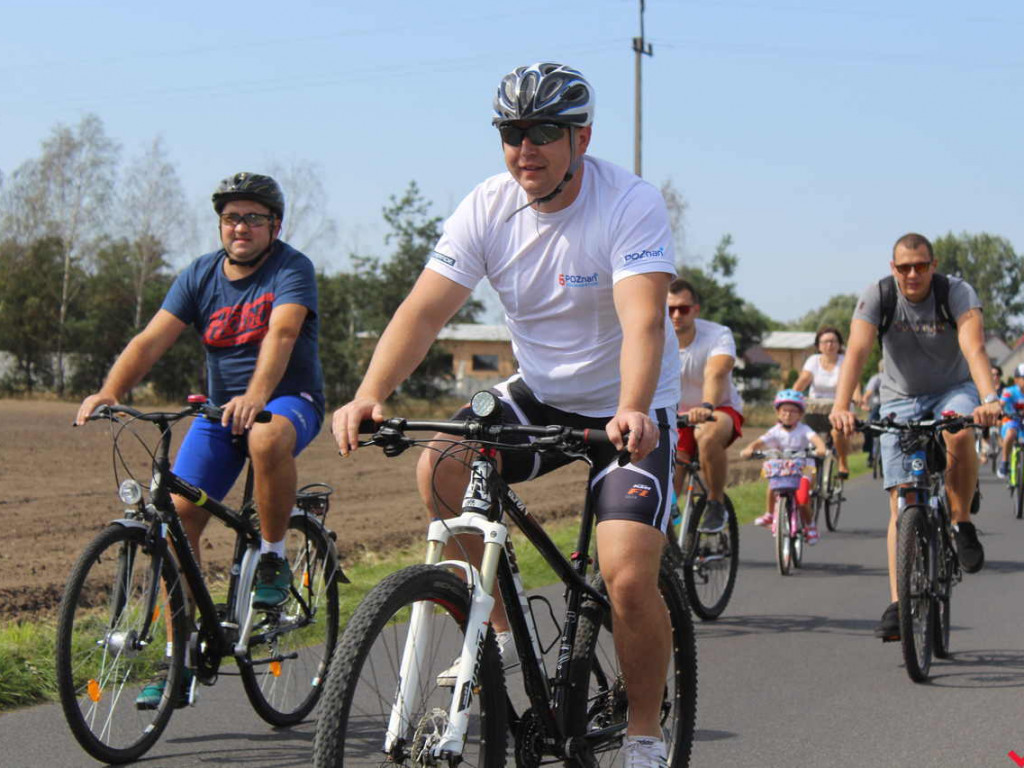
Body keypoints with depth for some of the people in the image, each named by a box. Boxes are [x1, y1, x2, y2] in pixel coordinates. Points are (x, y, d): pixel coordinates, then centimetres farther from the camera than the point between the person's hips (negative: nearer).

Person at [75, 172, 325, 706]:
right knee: (178, 514, -11)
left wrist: (256, 396, -46)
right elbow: (152, 340, -8)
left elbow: (282, 334, -28)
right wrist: (109, 392, -26)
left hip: (290, 400, -4)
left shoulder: (292, 269, -10)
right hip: (220, 408, 4)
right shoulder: (200, 276, 3)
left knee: (267, 439, -40)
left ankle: (273, 557, -15)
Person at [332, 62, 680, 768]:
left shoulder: (632, 204, -21)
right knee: (440, 470, -23)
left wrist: (632, 412, -53)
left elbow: (643, 322, -34)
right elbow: (424, 310, -16)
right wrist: (369, 395, -32)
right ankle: (496, 626, -1)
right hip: (537, 396, 4)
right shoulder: (488, 208, -9)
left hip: (629, 411, -4)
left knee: (630, 580, -19)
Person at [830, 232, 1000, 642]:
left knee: (959, 434, -37)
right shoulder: (877, 297, -16)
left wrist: (989, 399, -51)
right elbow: (856, 352, -28)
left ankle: (962, 523, -14)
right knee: (902, 504, -7)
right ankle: (898, 604, -5)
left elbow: (974, 348, -34)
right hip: (901, 398, 1)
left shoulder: (958, 293, -19)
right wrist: (841, 406, -44)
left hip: (953, 390, -1)